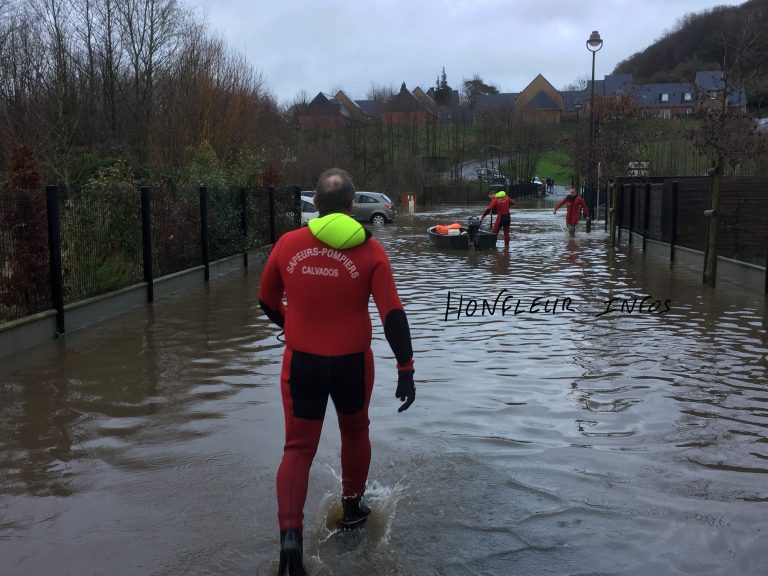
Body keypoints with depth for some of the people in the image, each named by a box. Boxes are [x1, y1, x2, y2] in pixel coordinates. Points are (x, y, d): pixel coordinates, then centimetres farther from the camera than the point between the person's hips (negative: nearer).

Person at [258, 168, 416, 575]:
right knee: (355, 432, 24)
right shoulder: (369, 250, -10)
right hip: (352, 363, 0)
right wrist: (405, 369, -9)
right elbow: (392, 315, -13)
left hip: (301, 362, 1)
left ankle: (290, 534, -10)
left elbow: (267, 301, 9)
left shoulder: (287, 245, -4)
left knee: (298, 448, 7)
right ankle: (352, 506, 41)